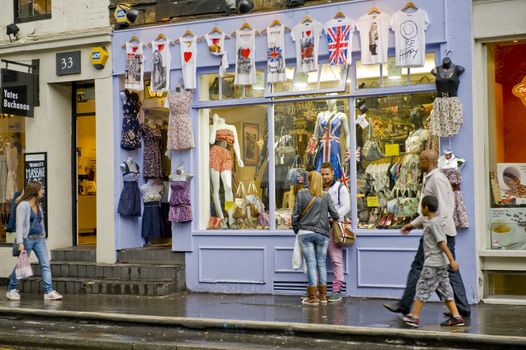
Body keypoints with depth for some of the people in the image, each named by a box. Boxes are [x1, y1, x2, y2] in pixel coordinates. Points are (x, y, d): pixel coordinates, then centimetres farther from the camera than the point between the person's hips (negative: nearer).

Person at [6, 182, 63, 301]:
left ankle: (48, 291, -5)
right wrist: (20, 242, -22)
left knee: (45, 264, -3)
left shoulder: (37, 205, 13)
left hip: (39, 239, 7)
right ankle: (11, 290, 23)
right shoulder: (23, 205, -10)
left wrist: (42, 236, 13)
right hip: (27, 239, -7)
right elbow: (19, 224, -15)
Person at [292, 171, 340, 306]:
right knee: (321, 263, 9)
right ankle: (323, 296, 14)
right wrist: (336, 219, 25)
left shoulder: (301, 194, 0)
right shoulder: (325, 196, 2)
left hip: (305, 232, -1)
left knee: (311, 264, 1)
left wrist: (296, 229, 14)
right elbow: (334, 214, 2)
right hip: (322, 233, 1)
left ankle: (313, 297, 2)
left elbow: (295, 214, 0)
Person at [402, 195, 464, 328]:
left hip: (433, 263, -10)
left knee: (423, 287, -3)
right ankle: (456, 317, 7)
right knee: (444, 288, 8)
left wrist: (452, 261, -23)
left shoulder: (433, 223, -16)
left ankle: (414, 316, 2)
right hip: (439, 262, 10)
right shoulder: (432, 221, 14)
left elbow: (442, 243, -20)